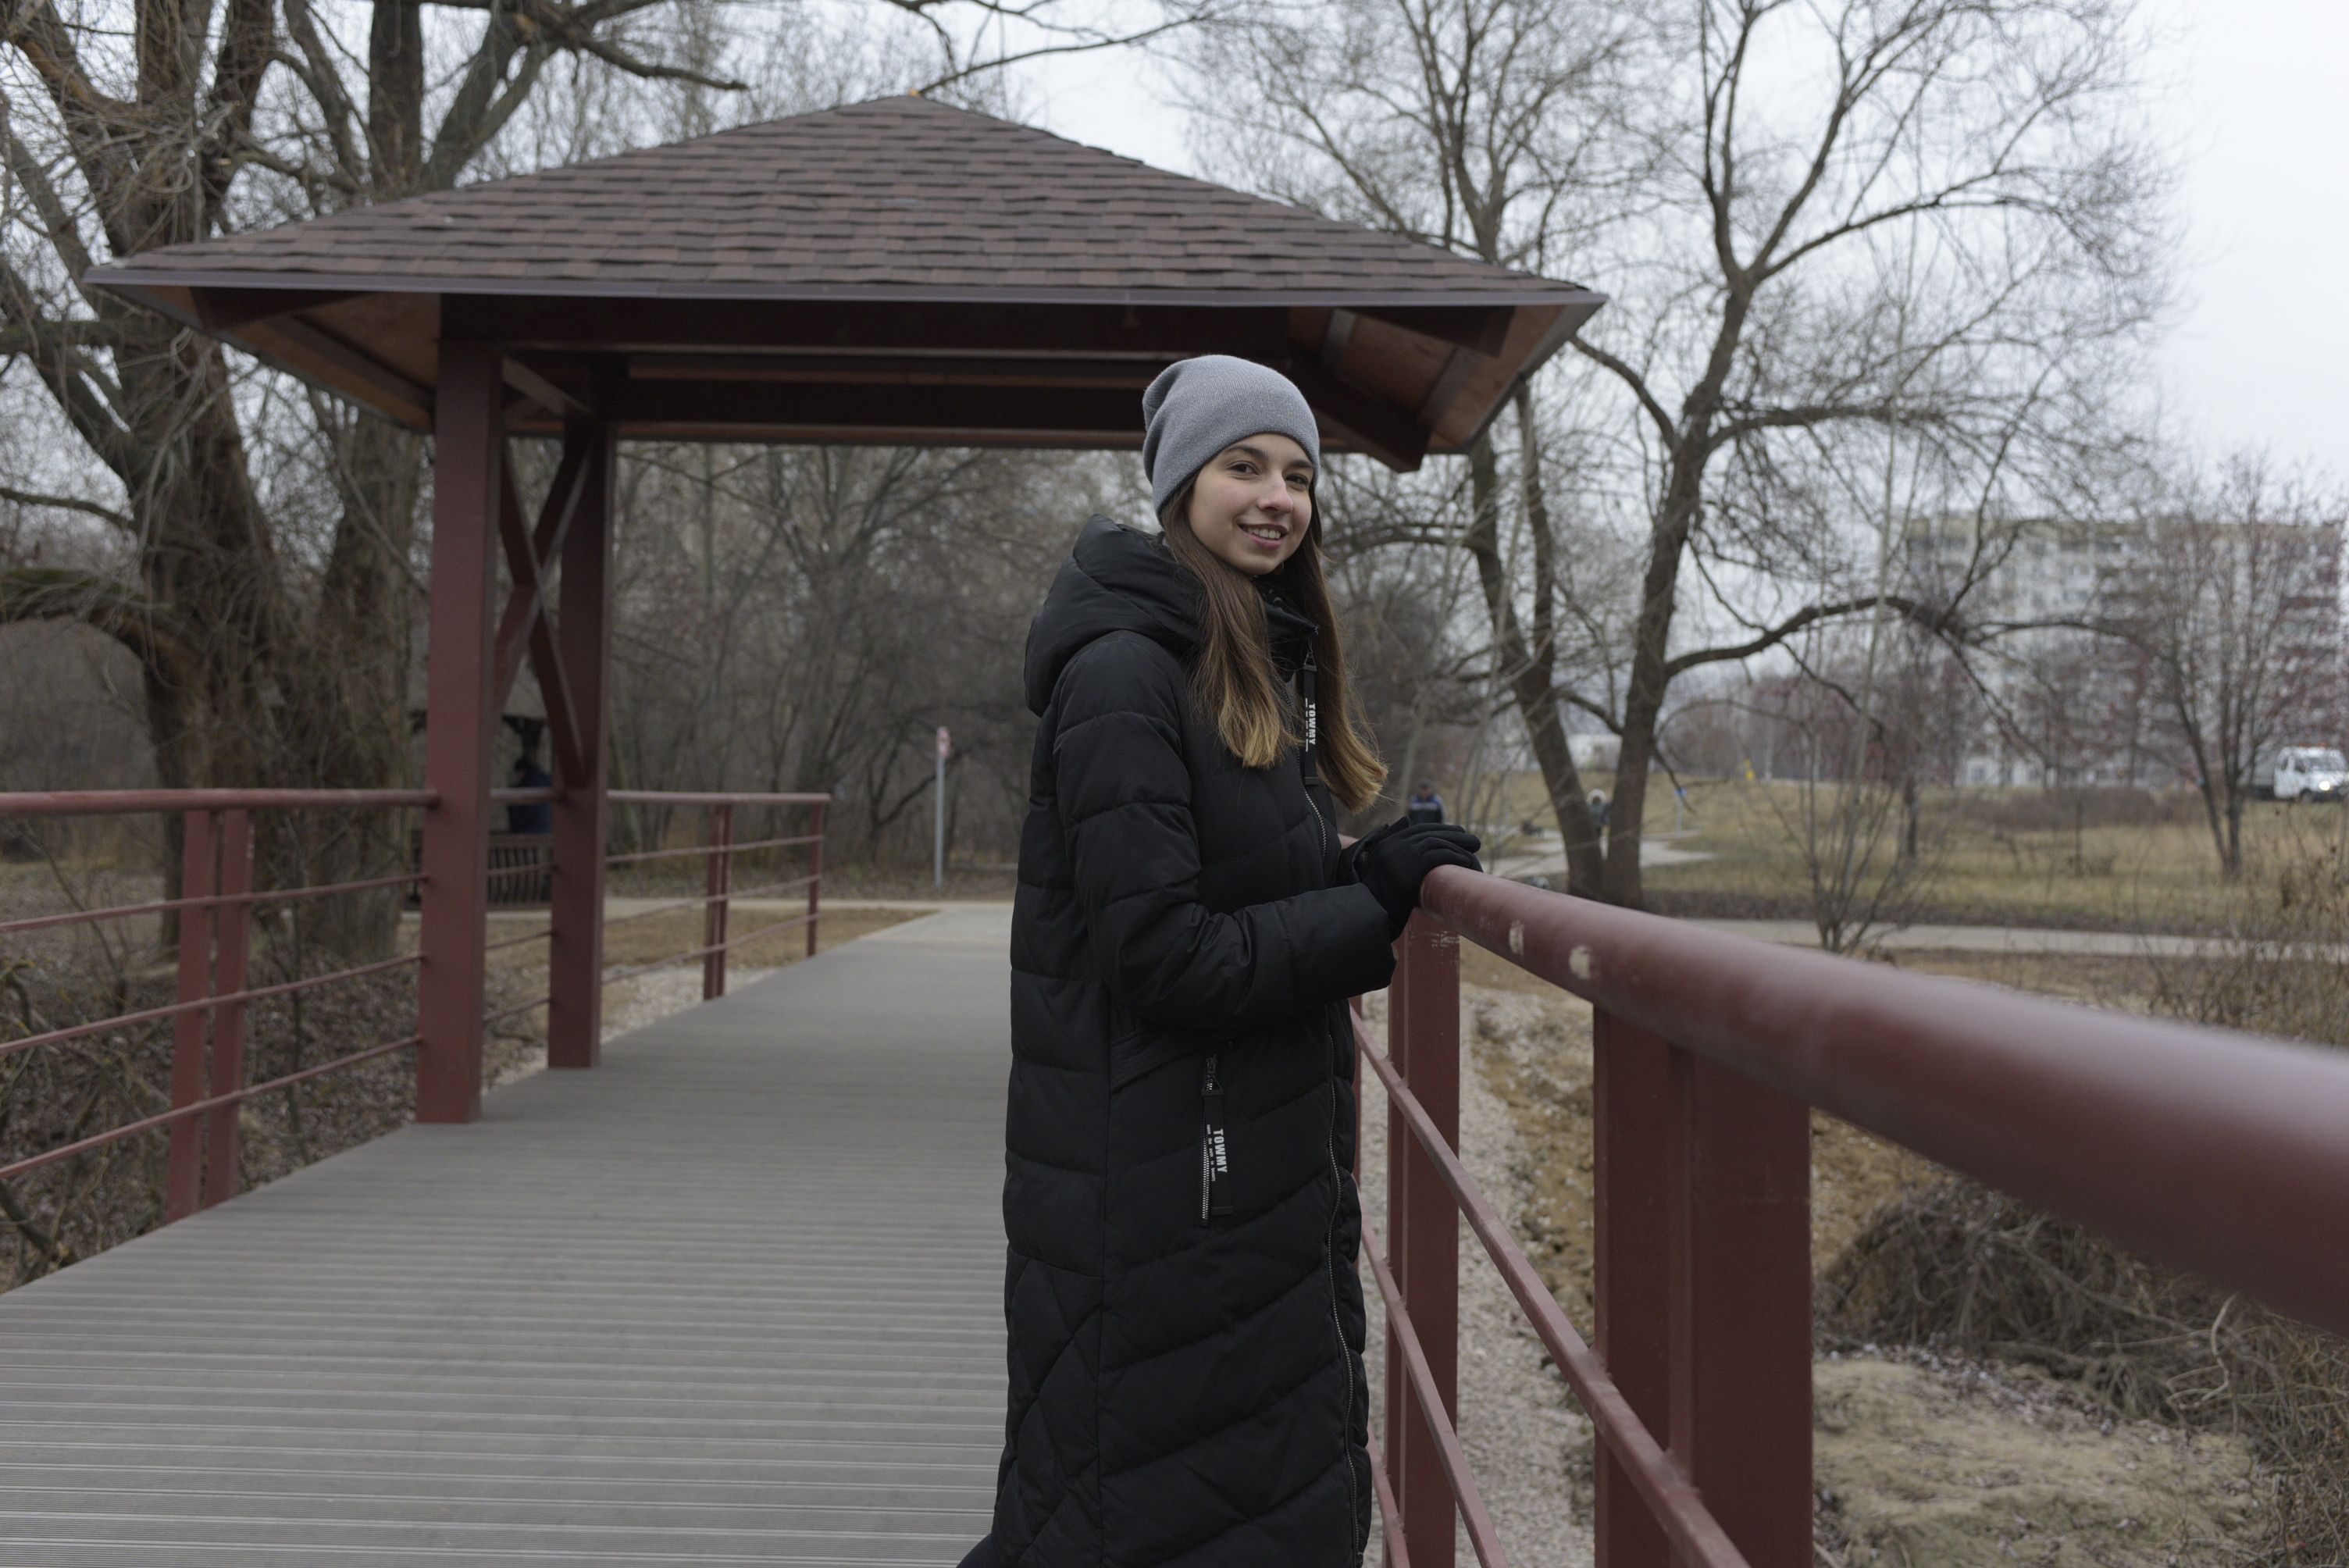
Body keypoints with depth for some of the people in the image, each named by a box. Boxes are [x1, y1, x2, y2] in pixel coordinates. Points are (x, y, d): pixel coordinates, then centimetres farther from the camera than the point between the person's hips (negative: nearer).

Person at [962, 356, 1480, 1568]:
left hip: (1271, 1182, 9)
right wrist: (1377, 906, -14)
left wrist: (1385, 874, 0)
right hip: (1156, 1194, -9)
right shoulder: (1125, 674, -16)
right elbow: (1161, 957, -21)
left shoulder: (1265, 673, 13)